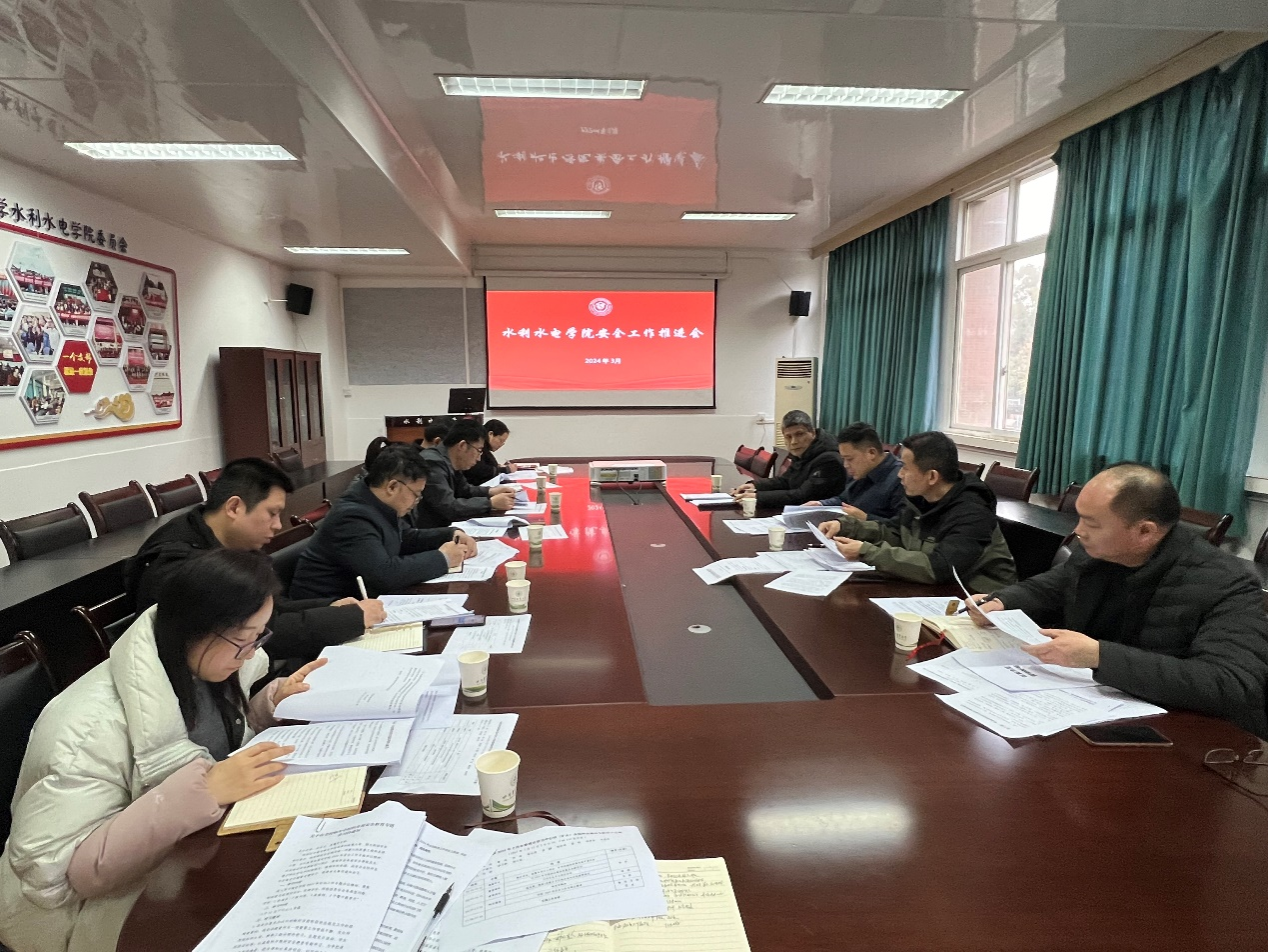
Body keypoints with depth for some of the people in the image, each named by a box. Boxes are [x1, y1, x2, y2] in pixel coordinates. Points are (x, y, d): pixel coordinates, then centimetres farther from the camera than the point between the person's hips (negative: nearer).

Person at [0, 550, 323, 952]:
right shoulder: (92, 727, -29)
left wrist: (274, 700, -10)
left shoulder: (201, 669, -9)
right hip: (118, 900, -6)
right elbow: (50, 872, -28)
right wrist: (201, 792, -37)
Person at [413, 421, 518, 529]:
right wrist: (491, 503, -17)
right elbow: (449, 508, -24)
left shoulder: (450, 461, 5)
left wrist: (490, 491, 6)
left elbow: (463, 489, 22)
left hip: (441, 525, 8)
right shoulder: (433, 463, -21)